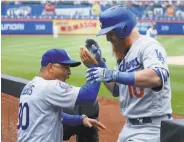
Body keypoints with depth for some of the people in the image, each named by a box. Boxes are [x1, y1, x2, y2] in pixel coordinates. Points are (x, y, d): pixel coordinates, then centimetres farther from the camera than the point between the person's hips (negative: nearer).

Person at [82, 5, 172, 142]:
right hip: (129, 126, 9)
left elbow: (157, 78, -33)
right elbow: (117, 91, 20)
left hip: (152, 128, -9)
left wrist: (113, 75, -36)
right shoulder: (124, 55, 13)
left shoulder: (148, 46, -14)